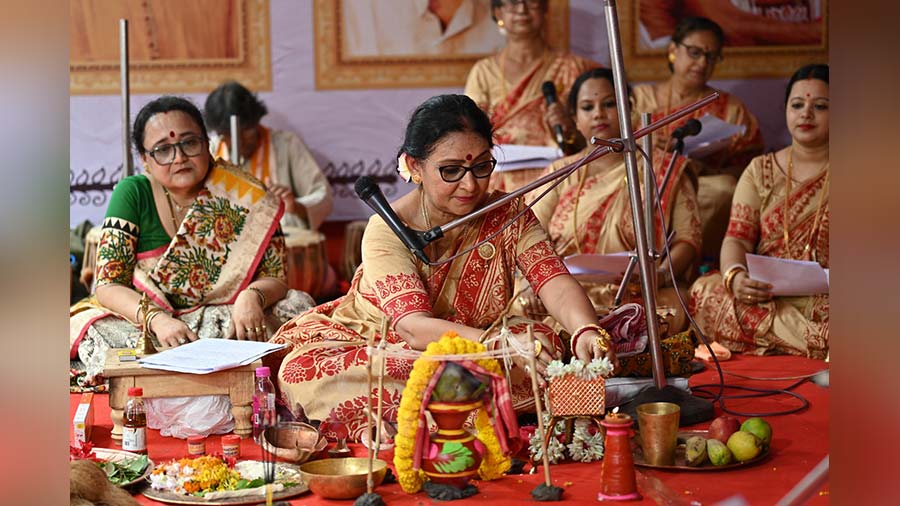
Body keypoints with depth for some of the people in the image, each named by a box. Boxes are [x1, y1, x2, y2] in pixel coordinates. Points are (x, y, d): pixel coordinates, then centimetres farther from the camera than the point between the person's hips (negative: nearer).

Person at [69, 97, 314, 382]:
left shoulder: (245, 199, -3)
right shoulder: (133, 194, -4)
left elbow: (275, 278, -2)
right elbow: (108, 286, -9)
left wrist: (252, 296, -27)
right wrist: (158, 320, -28)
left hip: (227, 317, 1)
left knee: (298, 305, -24)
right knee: (98, 333, -31)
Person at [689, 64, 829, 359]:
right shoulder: (761, 170, 17)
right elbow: (737, 238, 6)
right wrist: (735, 276, -20)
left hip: (823, 299, -3)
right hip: (765, 297, 4)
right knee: (704, 290, -31)